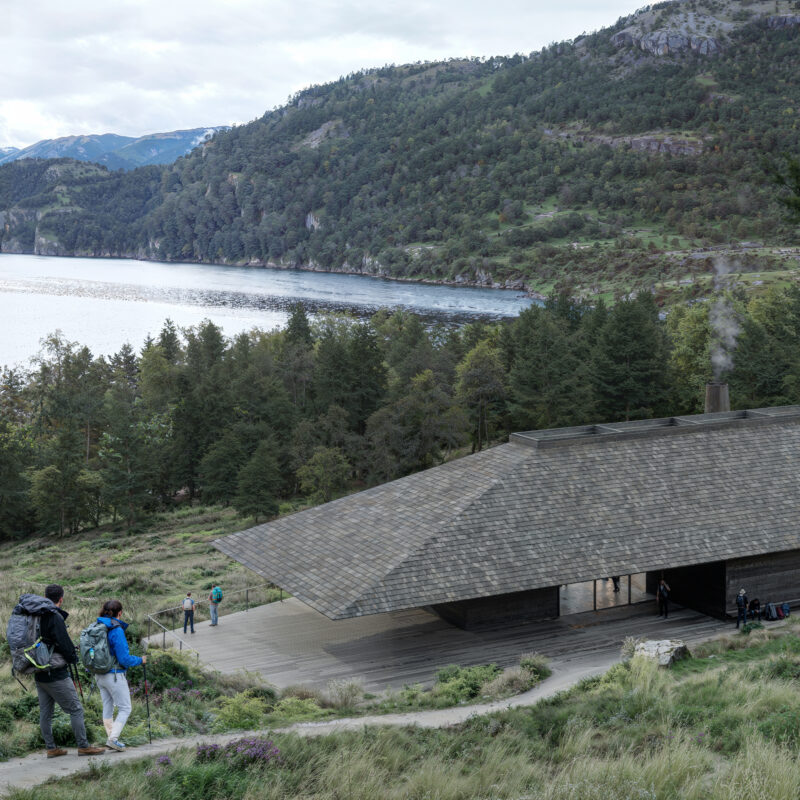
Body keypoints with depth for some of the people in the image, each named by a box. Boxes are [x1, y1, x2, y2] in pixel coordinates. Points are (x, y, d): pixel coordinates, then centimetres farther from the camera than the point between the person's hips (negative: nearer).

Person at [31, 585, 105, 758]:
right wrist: (73, 658, -1)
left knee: (45, 713, 12)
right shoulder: (55, 617, -16)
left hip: (39, 675, 8)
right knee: (76, 709, -1)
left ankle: (51, 748, 18)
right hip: (56, 675, -8)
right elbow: (64, 644, -20)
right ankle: (83, 746, 1)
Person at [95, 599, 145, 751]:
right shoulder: (117, 630, -18)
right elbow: (124, 659, -17)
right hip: (114, 675, -7)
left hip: (99, 675, 7)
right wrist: (140, 660, -2)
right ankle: (113, 738, -8)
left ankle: (111, 738, 21)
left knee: (107, 707, 16)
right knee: (125, 708, 2)